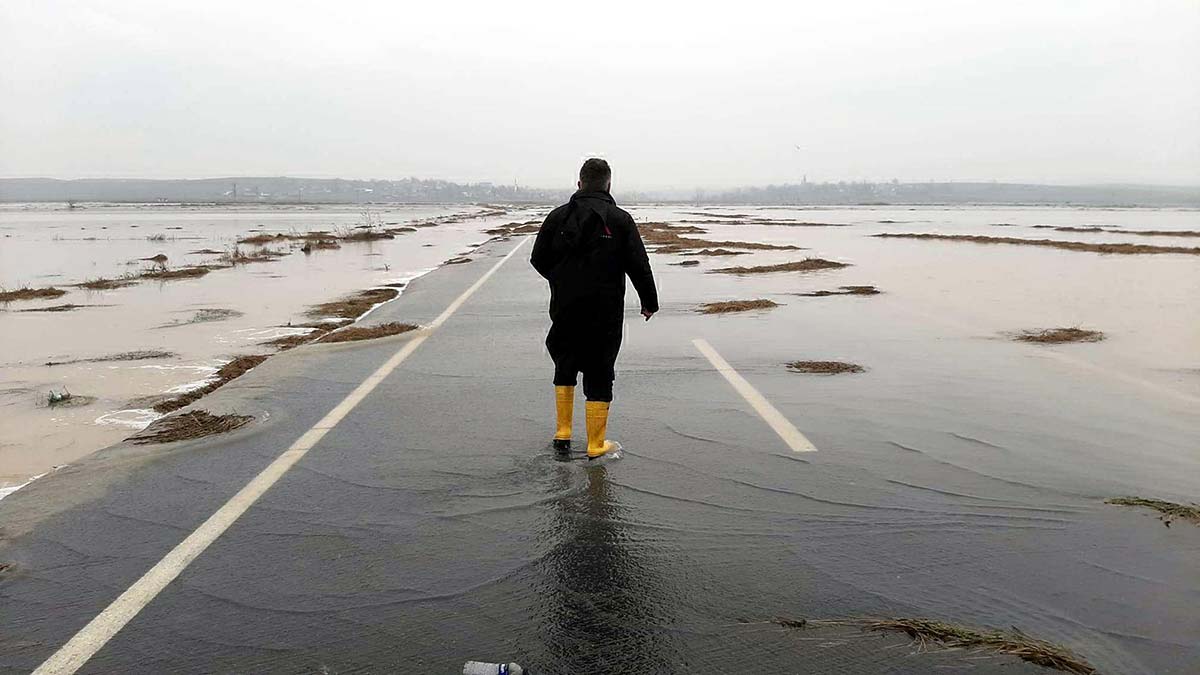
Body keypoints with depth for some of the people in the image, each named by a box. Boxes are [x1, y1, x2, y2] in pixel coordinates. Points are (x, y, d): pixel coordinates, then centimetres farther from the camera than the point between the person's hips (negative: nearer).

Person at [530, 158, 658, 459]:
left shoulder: (558, 216, 2)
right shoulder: (620, 219, -5)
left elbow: (538, 259, 6)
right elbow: (639, 265, -6)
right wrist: (649, 301, 7)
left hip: (564, 310, 3)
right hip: (605, 314, -2)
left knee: (565, 367, 21)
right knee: (599, 376, 4)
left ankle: (563, 434, 20)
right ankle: (596, 445, 10)